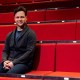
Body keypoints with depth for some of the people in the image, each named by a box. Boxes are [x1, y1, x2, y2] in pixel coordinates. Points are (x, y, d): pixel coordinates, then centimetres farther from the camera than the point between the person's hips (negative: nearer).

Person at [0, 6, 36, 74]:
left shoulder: (31, 34, 0)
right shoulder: (10, 35, 18)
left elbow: (29, 52, -9)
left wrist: (14, 63, -15)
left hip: (23, 63, -5)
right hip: (9, 62, 5)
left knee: (9, 74, -34)